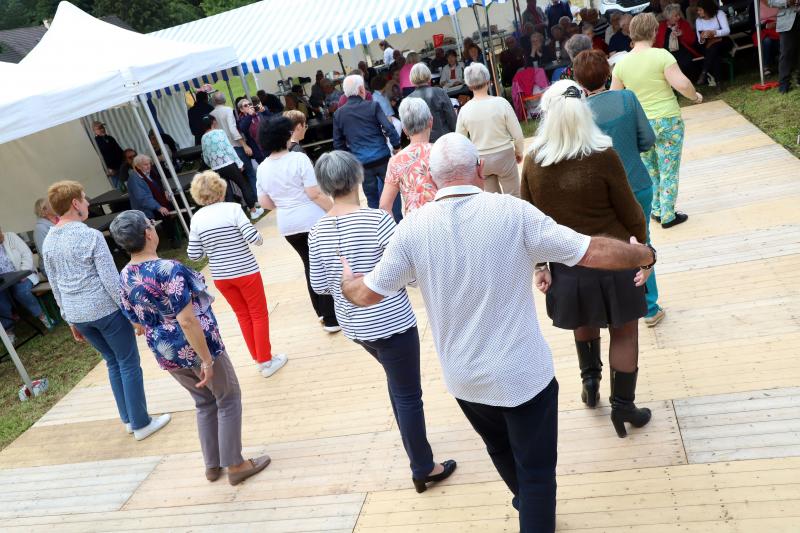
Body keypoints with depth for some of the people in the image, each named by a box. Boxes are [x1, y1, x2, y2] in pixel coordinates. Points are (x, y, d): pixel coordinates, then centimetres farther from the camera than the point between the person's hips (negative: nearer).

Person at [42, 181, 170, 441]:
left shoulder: (48, 242, 6)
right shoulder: (91, 235, -15)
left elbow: (55, 287, 12)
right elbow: (111, 280, -17)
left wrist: (71, 320, 21)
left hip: (77, 314, 7)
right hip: (105, 310, -7)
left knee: (113, 362, 21)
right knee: (129, 364, 6)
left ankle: (128, 419, 27)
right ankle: (141, 424, 13)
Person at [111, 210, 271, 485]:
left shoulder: (124, 278, -1)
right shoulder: (168, 269, -25)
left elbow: (138, 323, 9)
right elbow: (187, 321, -27)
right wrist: (207, 360, -20)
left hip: (166, 354, 7)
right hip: (196, 347, -7)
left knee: (205, 403, 24)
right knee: (229, 401, 12)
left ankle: (212, 466, 30)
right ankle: (235, 465, 19)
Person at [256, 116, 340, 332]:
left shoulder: (263, 168, 2)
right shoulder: (299, 159, -15)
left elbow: (265, 203, 8)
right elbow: (315, 194, -19)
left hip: (287, 226, 6)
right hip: (314, 221, -6)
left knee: (310, 265, 20)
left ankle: (322, 312, 29)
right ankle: (332, 319, 7)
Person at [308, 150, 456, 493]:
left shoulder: (317, 232, -4)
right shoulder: (377, 219, -20)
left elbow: (319, 286, 3)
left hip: (354, 326, 6)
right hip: (391, 323, -6)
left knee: (397, 384, 28)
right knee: (407, 394, 9)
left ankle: (413, 444, 44)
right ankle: (423, 469, 22)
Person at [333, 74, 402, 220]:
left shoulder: (338, 114, 3)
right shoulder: (373, 106, -6)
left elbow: (338, 143, 6)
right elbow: (389, 128, -11)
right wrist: (396, 147, 4)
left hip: (362, 163, 2)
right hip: (382, 158, -2)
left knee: (372, 199, 12)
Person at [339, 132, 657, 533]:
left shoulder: (413, 228, -12)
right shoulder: (512, 212, -19)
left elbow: (366, 294, -3)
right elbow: (593, 252, -15)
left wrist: (346, 280, 20)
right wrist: (644, 254, 5)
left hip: (463, 378, 5)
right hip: (523, 373, -4)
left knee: (501, 448, 31)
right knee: (535, 468, 15)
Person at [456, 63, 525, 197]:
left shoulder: (464, 110, -9)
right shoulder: (501, 103, -14)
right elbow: (518, 135, -9)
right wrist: (519, 152, 10)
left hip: (479, 160, 2)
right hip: (504, 156, -2)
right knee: (512, 197, 11)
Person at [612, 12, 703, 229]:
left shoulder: (622, 63, 0)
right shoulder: (661, 55, -13)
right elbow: (681, 84, -19)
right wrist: (695, 96, 1)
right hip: (667, 121, -4)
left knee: (650, 170, 20)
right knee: (669, 171, 6)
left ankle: (656, 210, 27)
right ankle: (668, 216, 11)